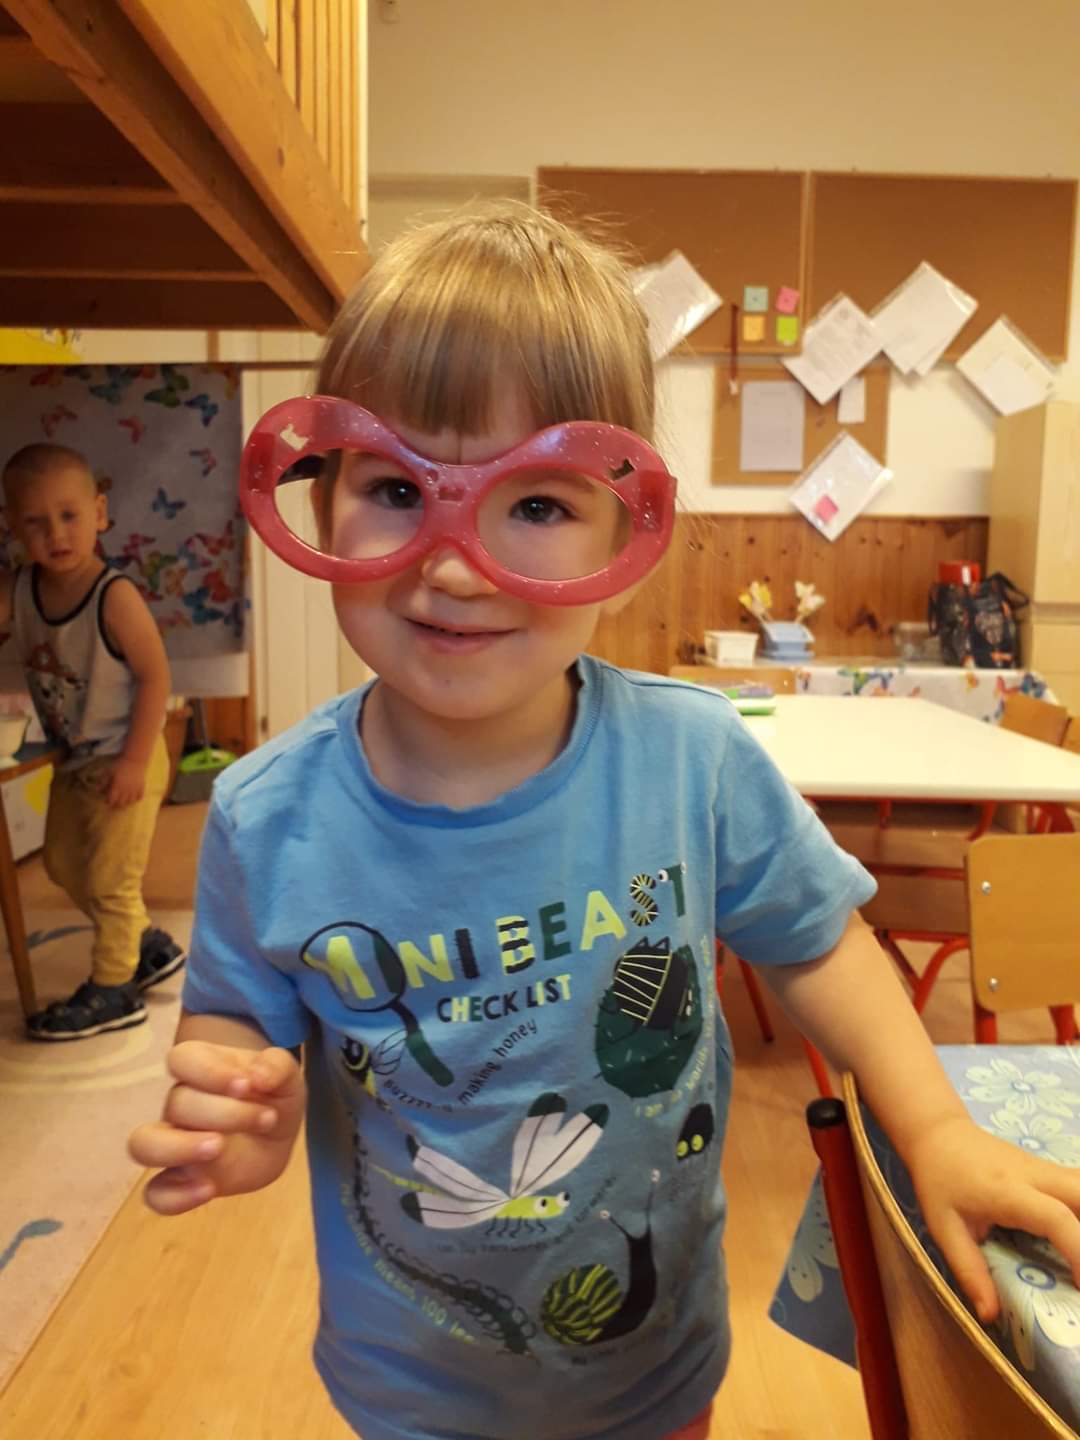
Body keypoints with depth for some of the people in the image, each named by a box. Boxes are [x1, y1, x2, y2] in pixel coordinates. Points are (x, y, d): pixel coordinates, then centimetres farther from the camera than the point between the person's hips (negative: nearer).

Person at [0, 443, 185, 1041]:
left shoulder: (115, 597, -24)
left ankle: (113, 992, 25)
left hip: (122, 762, -8)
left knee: (110, 879, 5)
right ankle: (149, 945, 40)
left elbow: (155, 676, -21)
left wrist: (135, 761, -21)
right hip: (72, 761, 8)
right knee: (64, 864, 22)